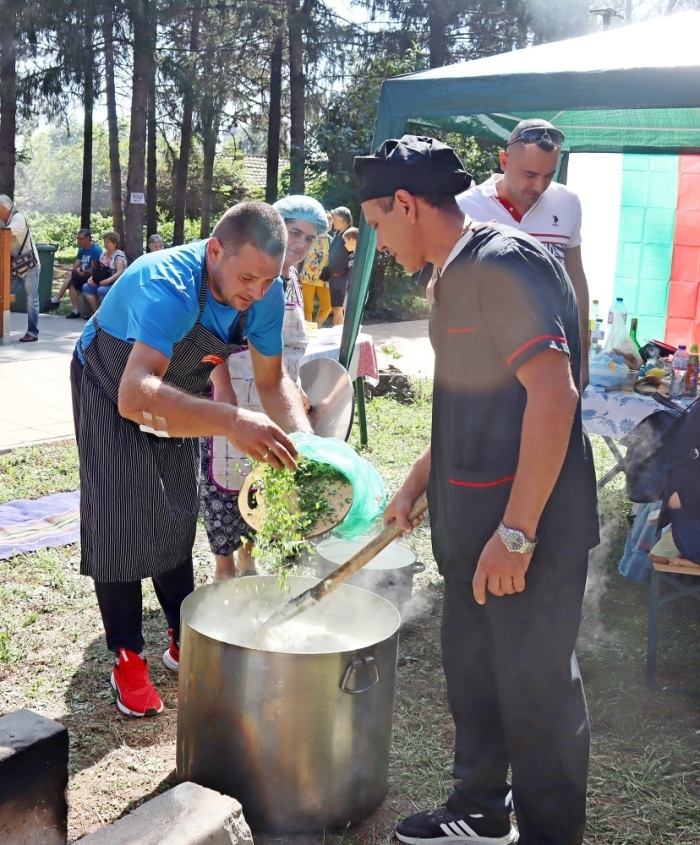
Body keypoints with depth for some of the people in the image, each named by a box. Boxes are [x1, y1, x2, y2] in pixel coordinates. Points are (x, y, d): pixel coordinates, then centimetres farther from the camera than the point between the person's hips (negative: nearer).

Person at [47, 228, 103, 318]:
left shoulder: (95, 250, -13)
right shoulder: (82, 249, 12)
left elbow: (93, 271, -17)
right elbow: (75, 267, 9)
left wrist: (80, 270, -3)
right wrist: (77, 271, -14)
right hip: (83, 277, 8)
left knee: (70, 274, -23)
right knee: (72, 283, -22)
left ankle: (56, 300, -15)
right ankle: (76, 311, -25)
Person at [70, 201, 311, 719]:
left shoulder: (266, 293, -25)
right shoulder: (169, 286, -44)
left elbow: (273, 381, -14)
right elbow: (135, 396, -57)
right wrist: (230, 419, -71)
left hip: (179, 394, 5)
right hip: (112, 393, -5)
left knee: (178, 520, 12)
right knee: (119, 526, -6)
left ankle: (185, 643, 27)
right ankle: (128, 660, 9)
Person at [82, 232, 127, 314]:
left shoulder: (119, 255, -11)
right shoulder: (103, 253, 14)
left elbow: (120, 273, -20)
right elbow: (98, 270, 15)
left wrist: (107, 281, -30)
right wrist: (92, 278, -4)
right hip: (102, 282, 8)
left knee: (101, 290, -34)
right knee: (86, 287, -11)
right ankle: (96, 312, -9)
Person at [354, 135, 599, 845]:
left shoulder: (504, 263, -17)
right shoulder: (457, 274, 13)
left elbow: (553, 393, -26)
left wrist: (517, 531, -26)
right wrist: (415, 486, 24)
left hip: (529, 521, -10)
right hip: (474, 518, 10)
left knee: (536, 685, 5)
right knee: (471, 666, 20)